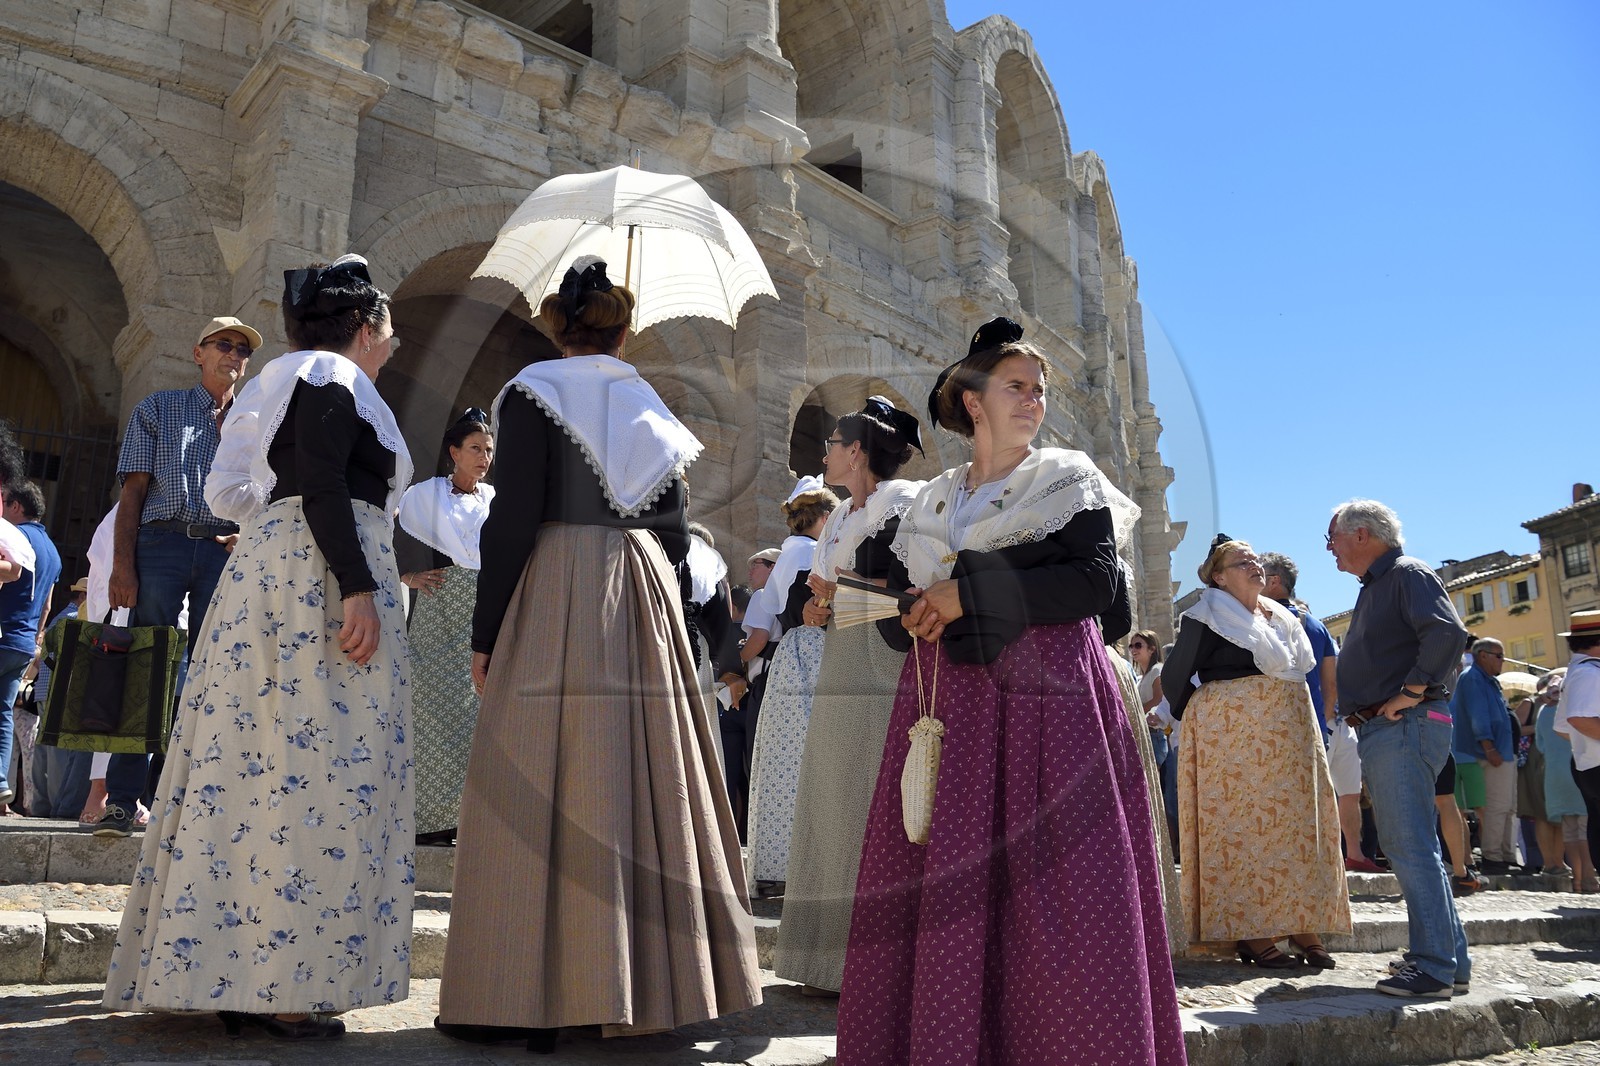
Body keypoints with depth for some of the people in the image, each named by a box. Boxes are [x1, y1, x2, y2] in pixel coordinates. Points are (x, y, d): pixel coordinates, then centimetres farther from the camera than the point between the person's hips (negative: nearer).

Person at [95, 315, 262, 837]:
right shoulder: (158, 408, 13)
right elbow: (133, 490, 4)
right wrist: (123, 563, -7)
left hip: (226, 553, 2)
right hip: (161, 543, -2)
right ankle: (122, 800, -3)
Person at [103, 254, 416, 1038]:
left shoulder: (295, 382, 25)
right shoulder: (331, 375, -3)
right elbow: (322, 483, -16)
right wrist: (359, 586, -23)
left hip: (270, 577, 10)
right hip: (321, 583, -10)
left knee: (257, 767, 7)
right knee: (314, 769, -11)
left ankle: (225, 970, 12)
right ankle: (280, 987, -10)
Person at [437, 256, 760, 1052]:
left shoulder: (533, 392, 0)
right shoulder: (649, 407, 14)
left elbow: (514, 518, -9)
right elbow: (673, 530, 13)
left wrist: (484, 632, -5)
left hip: (554, 598, -5)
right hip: (642, 604, 5)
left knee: (537, 791, -2)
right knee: (640, 779, 8)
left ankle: (524, 995, 0)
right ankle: (647, 981, 16)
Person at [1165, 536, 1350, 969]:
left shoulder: (1283, 617, 17)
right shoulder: (1205, 617, -5)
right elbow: (1174, 678, -6)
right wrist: (1197, 722, 1)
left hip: (1288, 733, 7)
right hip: (1233, 733, -7)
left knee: (1299, 822, 4)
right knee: (1241, 823, -8)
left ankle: (1304, 928, 9)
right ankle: (1251, 933, -4)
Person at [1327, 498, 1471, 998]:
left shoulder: (1407, 574, -7)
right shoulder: (1374, 587, 23)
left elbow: (1448, 631, -24)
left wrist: (1411, 692, -21)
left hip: (1403, 727, -11)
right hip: (1380, 731, 11)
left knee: (1411, 847, -11)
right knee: (1408, 846, 13)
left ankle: (1434, 967, -7)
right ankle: (1452, 960, 20)